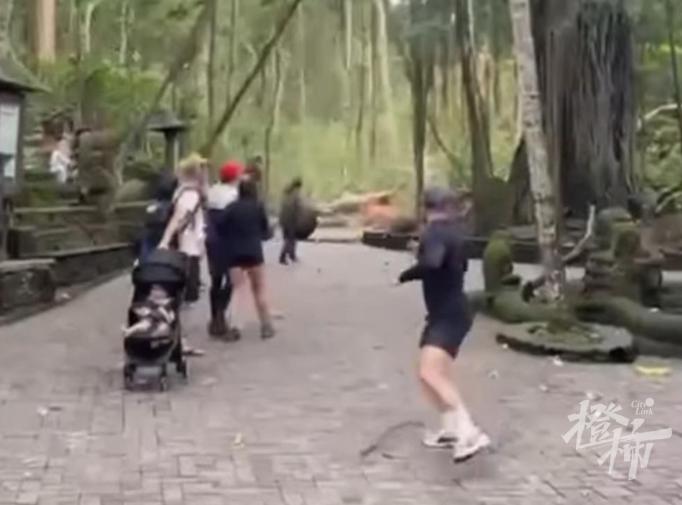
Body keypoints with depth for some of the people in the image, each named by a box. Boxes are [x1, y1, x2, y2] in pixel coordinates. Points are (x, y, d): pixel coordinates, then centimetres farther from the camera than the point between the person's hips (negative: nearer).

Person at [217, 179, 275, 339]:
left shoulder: (232, 207, -4)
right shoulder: (258, 206, -4)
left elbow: (220, 227, -8)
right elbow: (265, 231, 3)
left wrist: (232, 238, 9)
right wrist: (269, 233, 25)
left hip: (235, 254, 0)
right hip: (254, 253, 0)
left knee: (236, 290, 4)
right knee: (259, 290, 13)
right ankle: (266, 326, 15)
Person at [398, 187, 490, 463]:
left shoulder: (435, 232, -15)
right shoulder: (449, 232, 12)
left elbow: (432, 263, -37)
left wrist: (404, 276, -20)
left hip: (449, 316, -10)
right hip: (445, 314, 10)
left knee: (430, 374, -25)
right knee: (429, 374, 19)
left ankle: (470, 433, -32)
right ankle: (451, 429, 29)